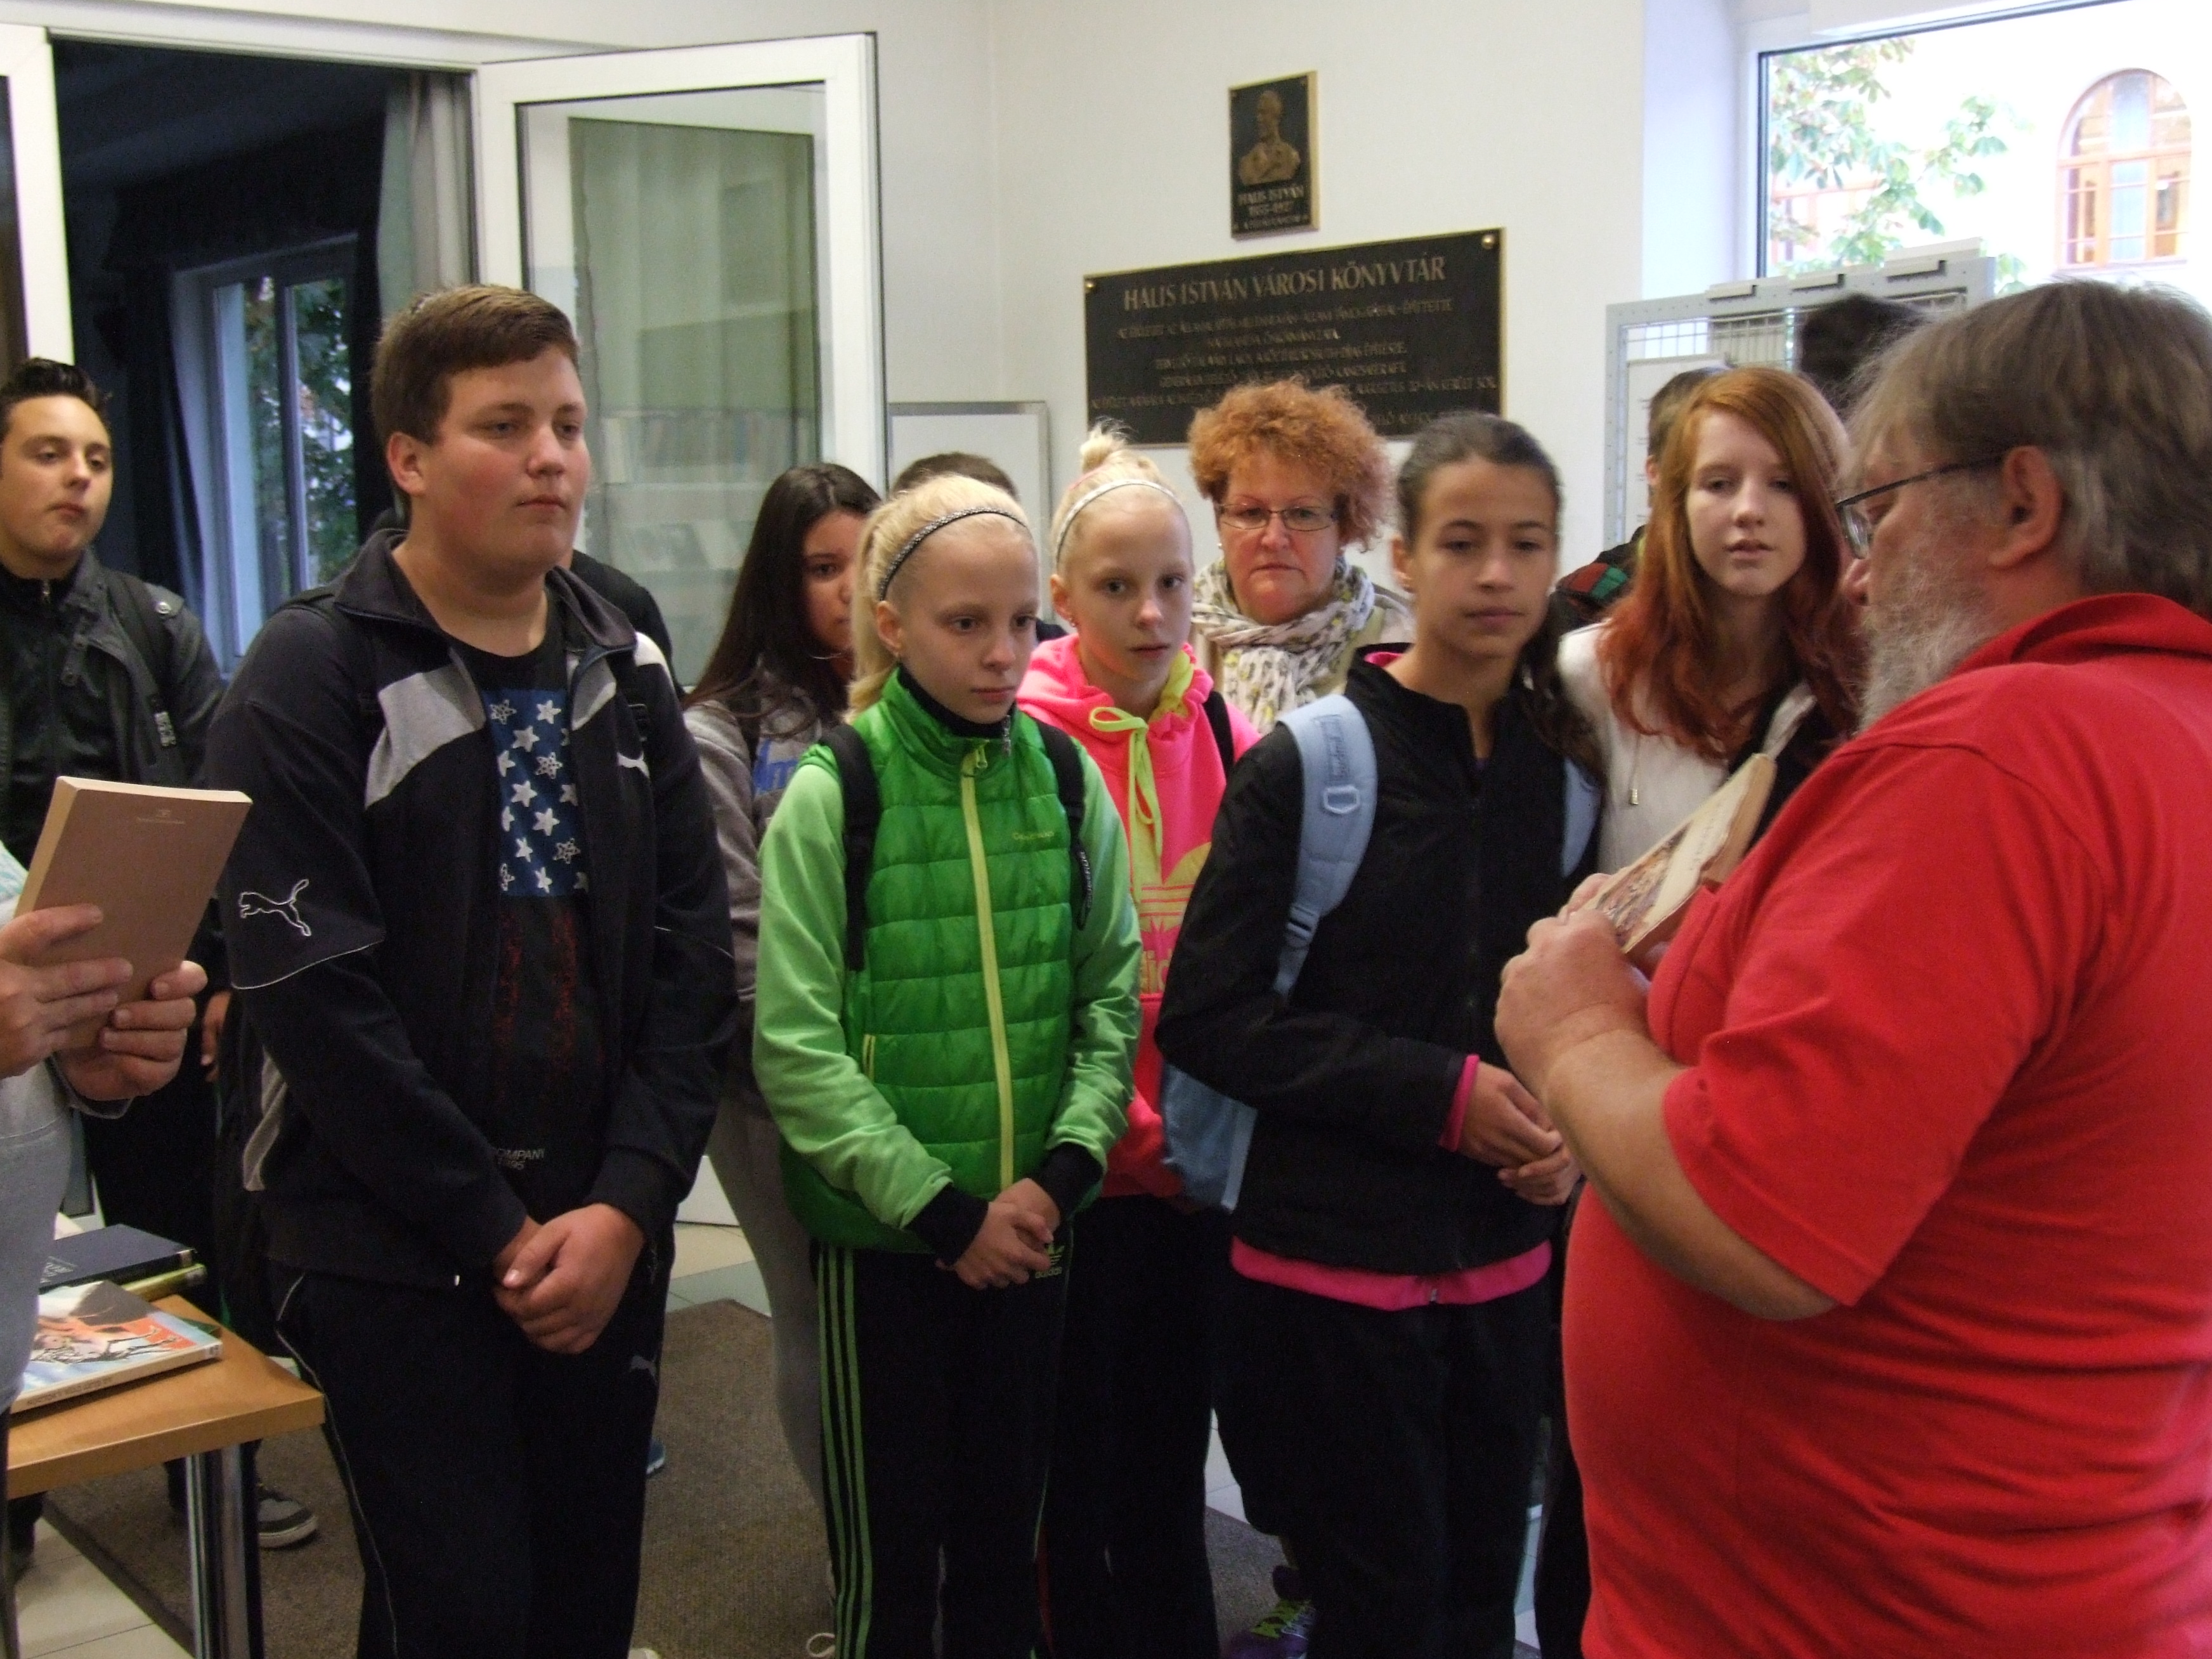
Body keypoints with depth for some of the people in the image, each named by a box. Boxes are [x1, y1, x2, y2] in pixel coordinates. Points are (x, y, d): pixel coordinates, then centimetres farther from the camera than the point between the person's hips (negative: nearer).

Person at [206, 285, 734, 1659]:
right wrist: (496, 1231, -13)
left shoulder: (627, 675, 9)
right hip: (392, 1253, -4)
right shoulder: (313, 679, -7)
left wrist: (629, 1203, -8)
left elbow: (694, 964, 4)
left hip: (608, 1241, 5)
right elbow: (309, 987, -13)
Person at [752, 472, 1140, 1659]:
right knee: (890, 1555, 9)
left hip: (1029, 1230, 3)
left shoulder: (1066, 781, 1)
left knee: (1006, 1537, 15)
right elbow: (797, 1049, -12)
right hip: (881, 1238, -3)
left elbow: (1113, 995, 3)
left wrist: (1059, 1174, -9)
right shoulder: (831, 795, -10)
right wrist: (942, 1210, -15)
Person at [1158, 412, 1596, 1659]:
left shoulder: (1567, 771, 4)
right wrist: (1439, 1091, -19)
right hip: (1336, 1262, -5)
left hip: (1505, 1261, 5)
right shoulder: (1304, 768, -10)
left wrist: (1570, 1128, -5)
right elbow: (1208, 1017, -13)